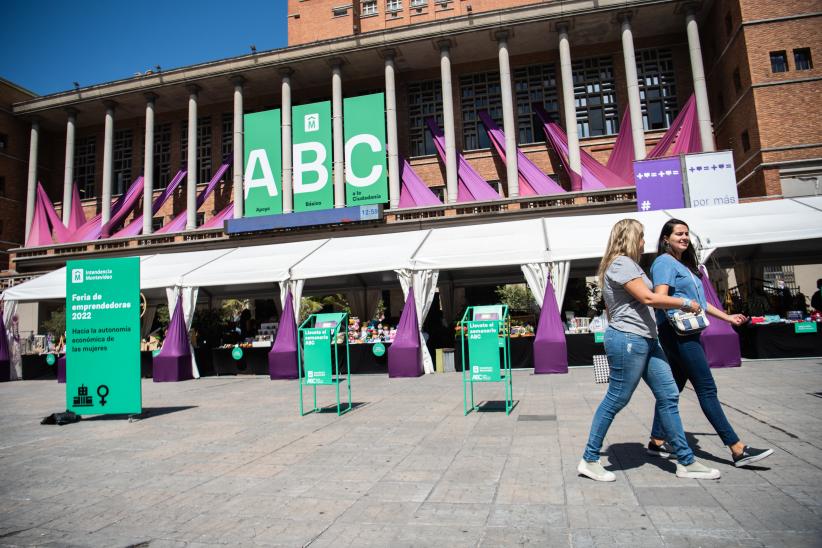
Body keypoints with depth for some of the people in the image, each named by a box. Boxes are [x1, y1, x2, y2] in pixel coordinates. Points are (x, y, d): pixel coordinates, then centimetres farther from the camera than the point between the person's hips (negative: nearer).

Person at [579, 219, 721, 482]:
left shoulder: (628, 264, 21)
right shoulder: (621, 263, -12)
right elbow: (648, 297, -18)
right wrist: (686, 303, -8)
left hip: (645, 340, 11)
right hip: (628, 340, -11)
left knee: (668, 396, 10)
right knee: (616, 400, -4)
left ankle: (686, 462, 19)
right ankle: (589, 460, 7)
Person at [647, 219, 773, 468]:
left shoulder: (685, 265, 22)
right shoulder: (665, 262, -7)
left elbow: (697, 300, 28)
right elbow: (660, 298, -19)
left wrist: (727, 317, 29)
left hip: (688, 333, 10)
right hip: (677, 332, -10)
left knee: (673, 388, 10)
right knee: (707, 389, -7)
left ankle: (657, 442, 17)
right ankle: (738, 449, -2)